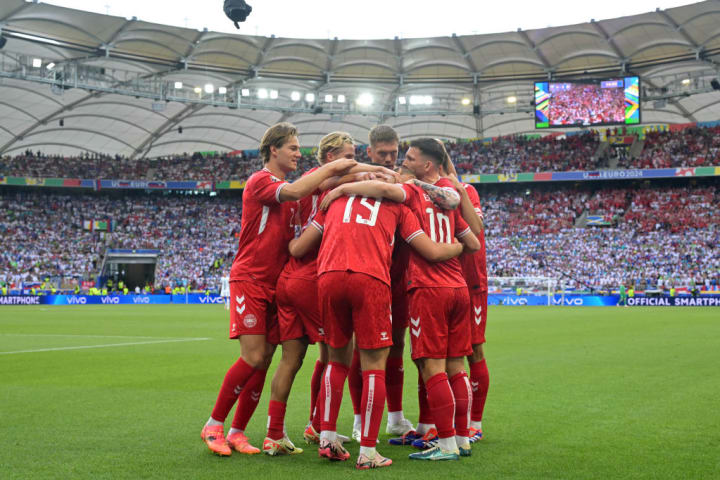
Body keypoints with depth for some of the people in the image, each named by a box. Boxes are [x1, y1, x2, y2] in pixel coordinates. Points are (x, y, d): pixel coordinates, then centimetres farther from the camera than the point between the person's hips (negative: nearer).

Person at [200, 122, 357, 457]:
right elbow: (294, 191, -24)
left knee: (263, 362, 3)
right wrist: (331, 167, -17)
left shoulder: (289, 188, 19)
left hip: (277, 285, 8)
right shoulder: (259, 181, -8)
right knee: (253, 358, -14)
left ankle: (237, 432, 11)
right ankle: (213, 425, 1)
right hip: (249, 280, -7)